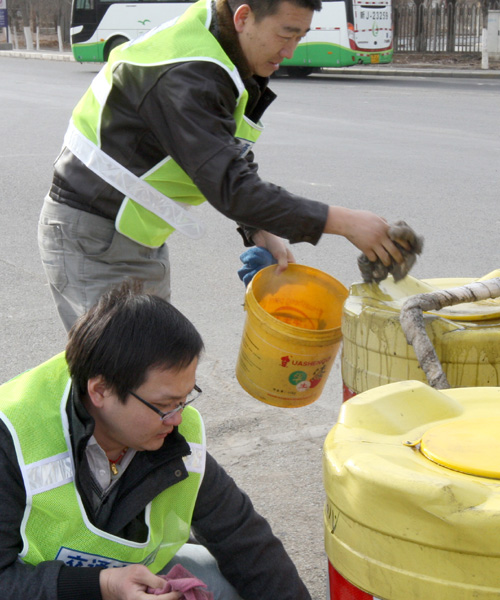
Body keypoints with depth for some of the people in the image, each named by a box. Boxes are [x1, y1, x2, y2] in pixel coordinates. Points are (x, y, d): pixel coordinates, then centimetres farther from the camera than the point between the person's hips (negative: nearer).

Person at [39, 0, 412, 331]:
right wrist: (343, 222, -32)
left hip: (143, 239, 10)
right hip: (90, 238, -9)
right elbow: (229, 187, -33)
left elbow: (234, 164, 11)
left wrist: (260, 232, -6)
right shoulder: (185, 77, -29)